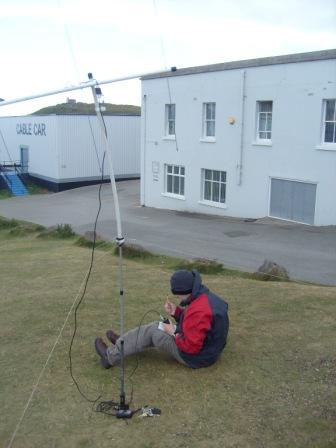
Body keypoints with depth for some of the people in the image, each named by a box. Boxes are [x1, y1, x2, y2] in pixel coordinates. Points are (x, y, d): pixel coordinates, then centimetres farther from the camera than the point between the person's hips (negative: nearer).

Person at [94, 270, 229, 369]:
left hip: (195, 356, -9)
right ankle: (123, 343, 30)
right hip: (208, 348, 9)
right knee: (157, 327, 17)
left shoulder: (199, 310, -33)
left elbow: (191, 346, -31)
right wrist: (176, 312, -1)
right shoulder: (206, 296, 0)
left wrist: (174, 333, -15)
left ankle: (111, 356, 9)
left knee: (150, 331, -2)